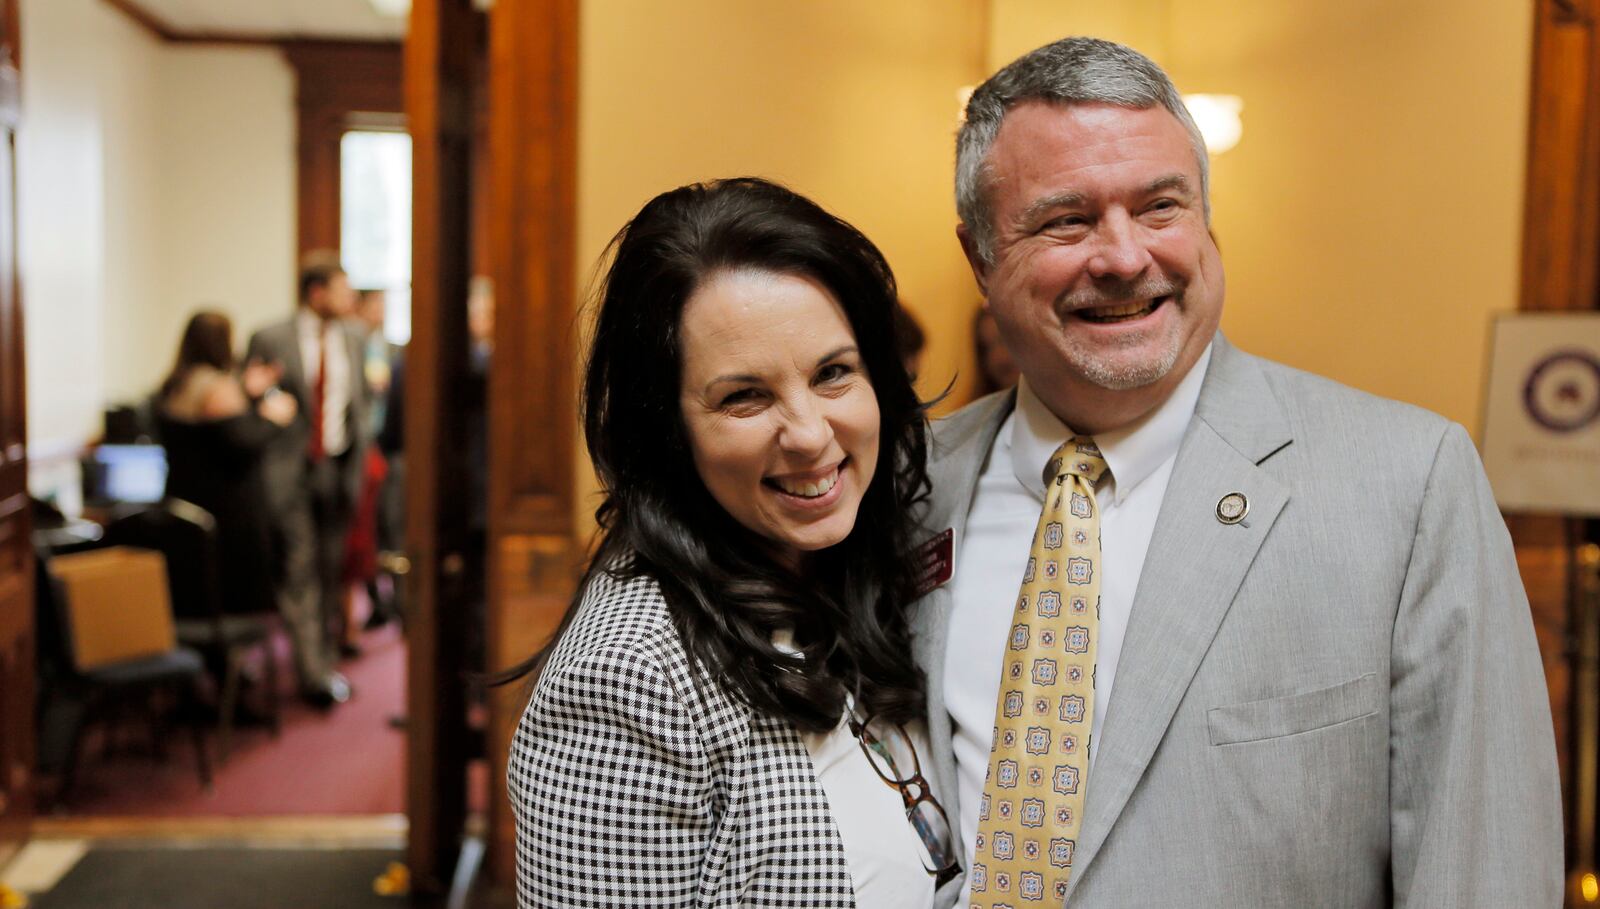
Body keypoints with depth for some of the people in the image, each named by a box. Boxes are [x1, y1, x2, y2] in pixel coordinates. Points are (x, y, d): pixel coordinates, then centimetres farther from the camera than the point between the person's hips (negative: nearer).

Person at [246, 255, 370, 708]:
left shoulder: (351, 339, 11)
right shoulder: (270, 340, -4)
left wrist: (357, 464, 10)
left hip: (337, 468, 4)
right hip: (289, 470, -4)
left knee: (331, 572, 8)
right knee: (300, 570, -6)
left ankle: (325, 662, 17)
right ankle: (313, 671, -5)